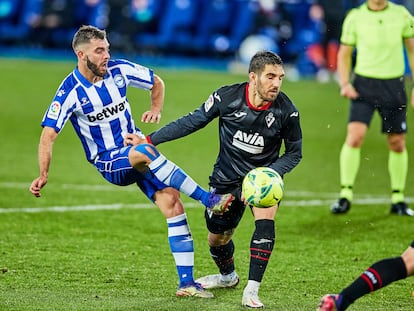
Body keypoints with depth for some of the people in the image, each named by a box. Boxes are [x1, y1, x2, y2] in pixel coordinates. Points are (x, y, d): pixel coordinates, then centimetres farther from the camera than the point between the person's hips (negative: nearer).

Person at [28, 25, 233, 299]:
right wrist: (43, 176, -26)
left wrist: (156, 109, -5)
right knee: (143, 151, -37)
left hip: (138, 149, 4)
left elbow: (156, 82, 14)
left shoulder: (119, 70, -3)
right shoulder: (70, 91, -13)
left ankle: (186, 283, -7)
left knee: (172, 202, -13)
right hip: (110, 163, -4)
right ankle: (208, 199, -31)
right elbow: (48, 135, -14)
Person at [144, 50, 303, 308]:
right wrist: (150, 140, -5)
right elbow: (193, 121, -5)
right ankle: (228, 276, 47)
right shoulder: (227, 97, -20)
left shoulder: (286, 110, -20)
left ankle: (252, 290, -24)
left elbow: (294, 154, -6)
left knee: (265, 219, -30)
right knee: (217, 238, 12)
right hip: (227, 177, 2)